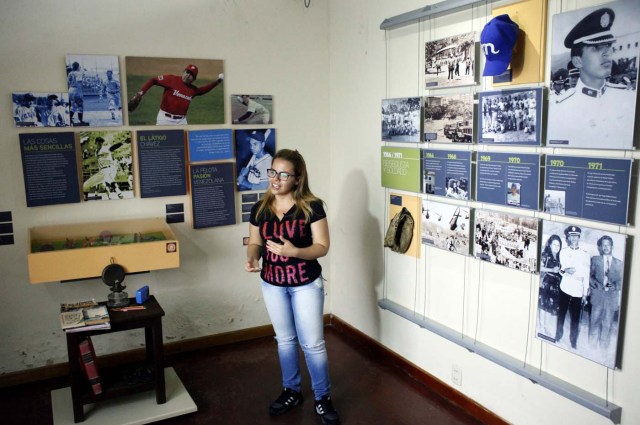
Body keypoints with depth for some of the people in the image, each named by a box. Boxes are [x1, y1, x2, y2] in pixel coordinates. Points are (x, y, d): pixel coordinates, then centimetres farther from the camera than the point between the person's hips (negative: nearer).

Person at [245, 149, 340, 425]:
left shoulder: (312, 207, -14)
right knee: (285, 339, 19)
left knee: (313, 343, 4)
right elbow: (255, 243, 6)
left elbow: (322, 247, -14)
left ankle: (323, 397, 24)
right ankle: (292, 391, 37)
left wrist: (294, 251, -31)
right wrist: (252, 258, -18)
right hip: (272, 284, 4)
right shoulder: (260, 209, -2)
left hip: (306, 284, -4)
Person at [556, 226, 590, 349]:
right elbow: (565, 267, -7)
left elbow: (586, 275, 7)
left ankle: (573, 344, 12)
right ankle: (558, 339, 19)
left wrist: (585, 294, 5)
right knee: (561, 315, 6)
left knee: (575, 319, 1)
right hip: (565, 289, 0)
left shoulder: (585, 255, 6)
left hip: (578, 292, 0)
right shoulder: (563, 251, 5)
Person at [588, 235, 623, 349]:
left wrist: (614, 286, -12)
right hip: (597, 295, 0)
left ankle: (604, 348, 12)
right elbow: (589, 276, 6)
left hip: (612, 297, 0)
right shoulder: (595, 260, 12)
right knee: (594, 322, 2)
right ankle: (592, 346, 12)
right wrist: (597, 284, -11)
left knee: (607, 325, 2)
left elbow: (621, 281, 9)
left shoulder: (619, 263, 12)